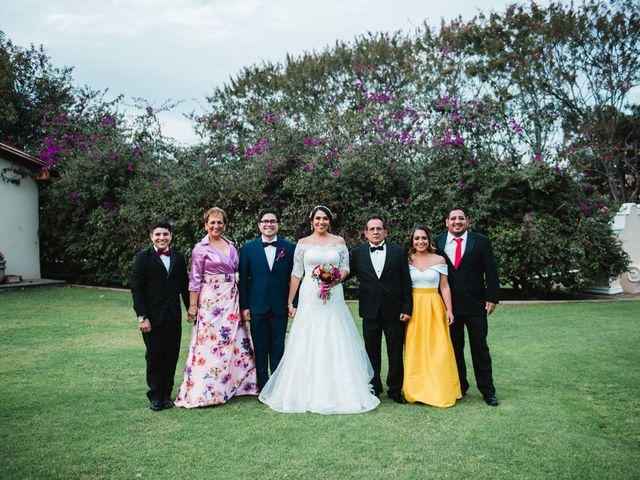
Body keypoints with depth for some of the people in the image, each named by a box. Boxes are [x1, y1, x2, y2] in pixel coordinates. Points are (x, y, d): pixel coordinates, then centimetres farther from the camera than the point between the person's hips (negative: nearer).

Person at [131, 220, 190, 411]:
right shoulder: (143, 258, -4)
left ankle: (166, 394, 22)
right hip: (152, 317, -3)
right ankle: (155, 396, 20)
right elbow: (136, 289, -7)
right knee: (154, 358, 6)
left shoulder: (178, 257, 7)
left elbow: (184, 286, 11)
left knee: (171, 357, 8)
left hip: (173, 317, 3)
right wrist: (142, 317, -12)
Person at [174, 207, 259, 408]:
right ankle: (204, 391, 6)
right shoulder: (201, 248, -4)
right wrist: (192, 305, -9)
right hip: (211, 301, -6)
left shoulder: (230, 246, 11)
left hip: (231, 301, 6)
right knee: (210, 343, -4)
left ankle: (233, 382, 24)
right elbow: (195, 279, -5)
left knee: (234, 342, 10)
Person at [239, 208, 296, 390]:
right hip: (257, 306, 0)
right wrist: (244, 306, -2)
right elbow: (243, 278, 2)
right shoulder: (248, 248, 2)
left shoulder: (289, 248, 2)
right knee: (260, 349, 8)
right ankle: (262, 387, 19)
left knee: (278, 348, 8)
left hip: (280, 307, 0)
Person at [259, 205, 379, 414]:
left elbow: (346, 268, 10)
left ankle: (337, 391, 13)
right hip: (309, 299, -1)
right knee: (307, 345, 0)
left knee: (335, 344, 2)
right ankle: (307, 392, 10)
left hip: (334, 300, 1)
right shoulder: (303, 243, 4)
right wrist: (290, 303, 2)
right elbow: (296, 274, 3)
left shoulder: (339, 241, 7)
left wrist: (337, 279, -12)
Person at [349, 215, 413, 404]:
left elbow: (406, 282, 0)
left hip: (394, 311, 0)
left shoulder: (398, 251, 0)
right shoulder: (357, 253, 3)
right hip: (370, 311, 1)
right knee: (372, 352, 11)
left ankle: (395, 389, 23)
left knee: (396, 352, 9)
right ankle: (373, 388, 25)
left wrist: (407, 308, -4)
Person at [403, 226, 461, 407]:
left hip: (434, 308, -1)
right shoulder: (407, 260, 4)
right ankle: (417, 390, 13)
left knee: (437, 350, -1)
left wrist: (449, 310, -3)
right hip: (414, 308, 1)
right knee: (415, 350, 4)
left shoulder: (439, 260, 2)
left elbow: (444, 287, 3)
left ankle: (440, 391, 10)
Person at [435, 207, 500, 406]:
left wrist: (492, 298, -7)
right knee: (454, 348, 10)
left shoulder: (481, 241, -1)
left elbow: (491, 271, -1)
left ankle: (487, 390, 18)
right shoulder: (438, 242, 0)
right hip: (449, 305, 1)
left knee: (480, 348, 7)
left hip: (475, 305, -1)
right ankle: (459, 387, 23)